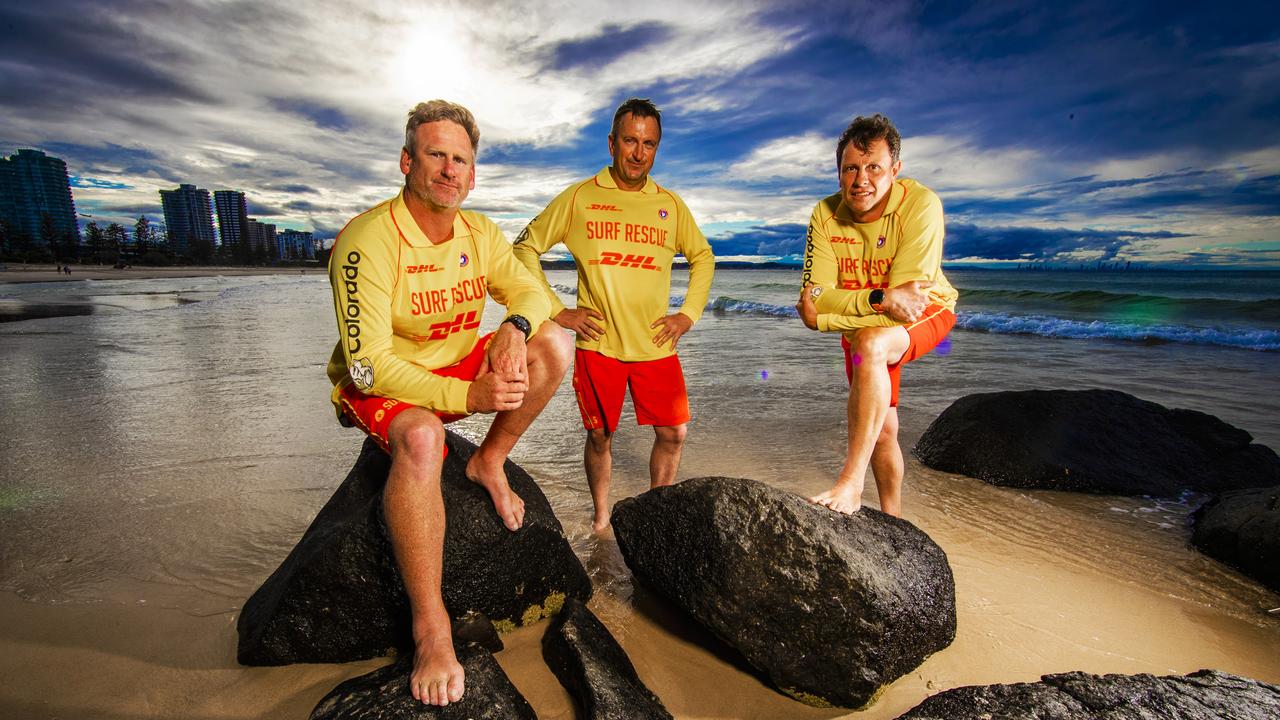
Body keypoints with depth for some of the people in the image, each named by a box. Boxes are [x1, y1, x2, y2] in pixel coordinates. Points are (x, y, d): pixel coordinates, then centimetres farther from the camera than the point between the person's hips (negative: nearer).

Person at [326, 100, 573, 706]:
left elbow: (532, 293, 0)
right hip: (381, 387, -5)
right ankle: (430, 628, -25)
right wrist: (466, 396, -35)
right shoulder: (368, 240, -22)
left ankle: (489, 462, 0)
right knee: (421, 437, -40)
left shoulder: (479, 233, -2)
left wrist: (515, 326, -25)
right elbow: (367, 365, -26)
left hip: (460, 369, 6)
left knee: (556, 341, -12)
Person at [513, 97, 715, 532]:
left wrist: (688, 315, 7)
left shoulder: (670, 204, 8)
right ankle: (601, 517, 30)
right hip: (598, 342, -2)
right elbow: (525, 248, 5)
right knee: (600, 436, 8)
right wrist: (556, 311, -3)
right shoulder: (579, 197, 1)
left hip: (655, 344, 3)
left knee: (673, 433, 3)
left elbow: (703, 257, 20)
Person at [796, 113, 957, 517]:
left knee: (871, 344, -36)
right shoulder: (826, 215, -17)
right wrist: (879, 299, -37)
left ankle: (851, 484, -31)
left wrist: (823, 313, -28)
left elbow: (910, 299, -30)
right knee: (882, 429, 5)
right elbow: (812, 302, -22)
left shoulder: (920, 204, -26)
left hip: (925, 315, -3)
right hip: (863, 328, 4)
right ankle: (891, 519, 28)